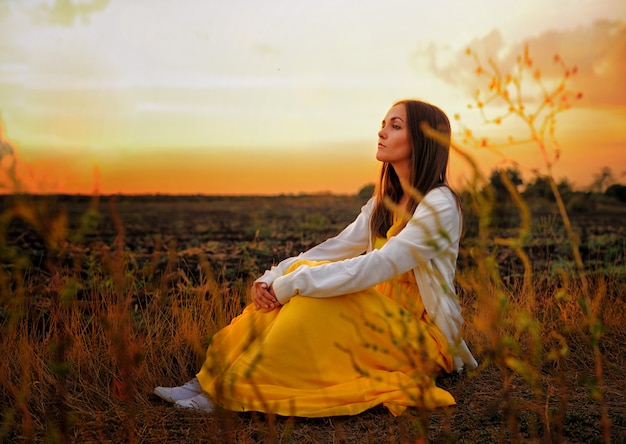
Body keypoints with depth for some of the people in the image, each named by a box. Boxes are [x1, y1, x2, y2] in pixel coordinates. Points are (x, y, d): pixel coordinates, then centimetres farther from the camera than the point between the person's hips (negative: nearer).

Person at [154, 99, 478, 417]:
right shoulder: (386, 200, 10)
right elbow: (335, 248, 3)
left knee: (310, 285, -27)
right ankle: (208, 383, -18)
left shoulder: (439, 205, -16)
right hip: (382, 321, 7)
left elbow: (378, 265, -27)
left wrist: (292, 285, -29)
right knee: (303, 274, -15)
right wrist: (271, 279, -12)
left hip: (422, 339, -7)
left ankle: (231, 392, -23)